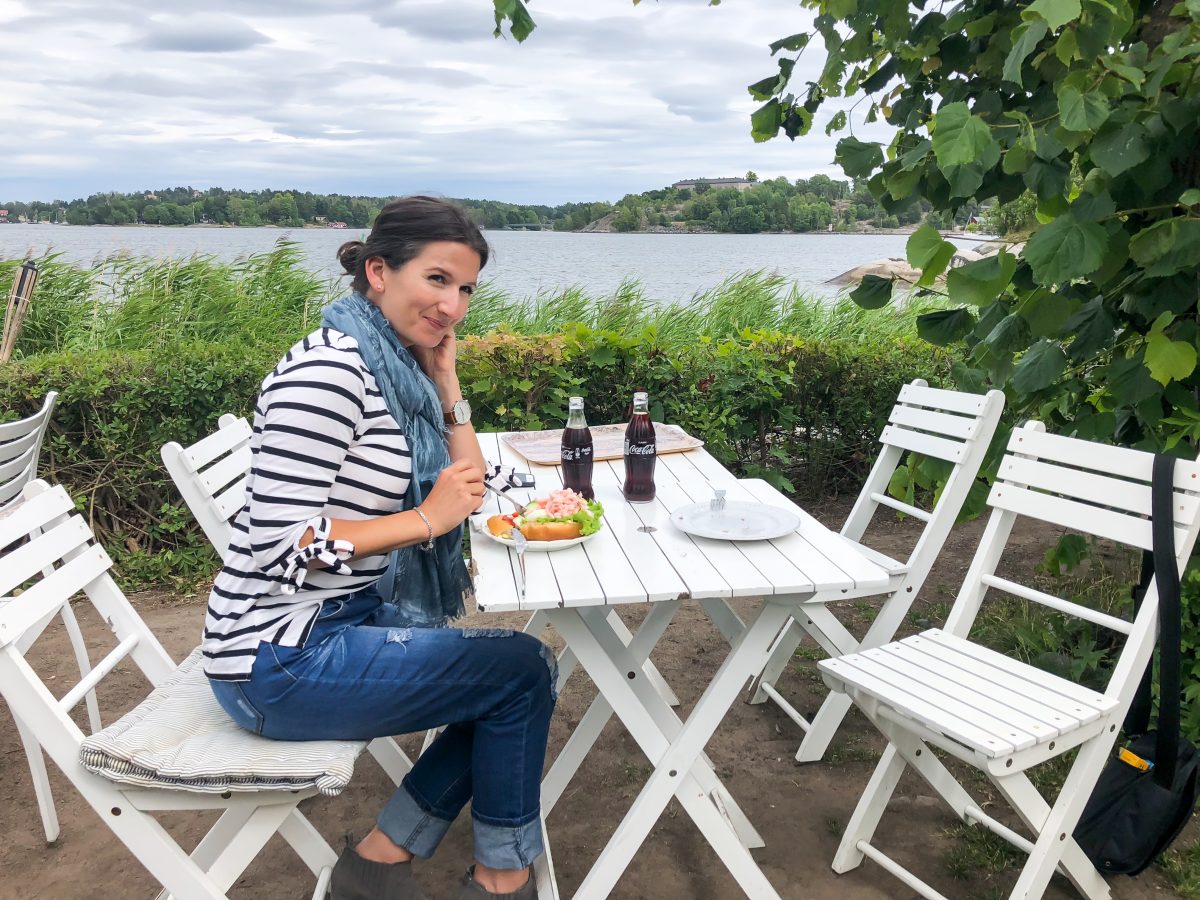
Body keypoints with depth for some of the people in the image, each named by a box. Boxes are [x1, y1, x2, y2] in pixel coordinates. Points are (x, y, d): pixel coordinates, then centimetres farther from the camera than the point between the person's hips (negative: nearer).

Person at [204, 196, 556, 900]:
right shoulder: (327, 372, -21)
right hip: (282, 660, -9)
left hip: (349, 618, 9)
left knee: (525, 670, 10)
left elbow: (468, 490, 12)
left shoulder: (397, 366, 7)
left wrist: (444, 377, 2)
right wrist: (425, 519, -19)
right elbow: (278, 542, -25)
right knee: (522, 671, -5)